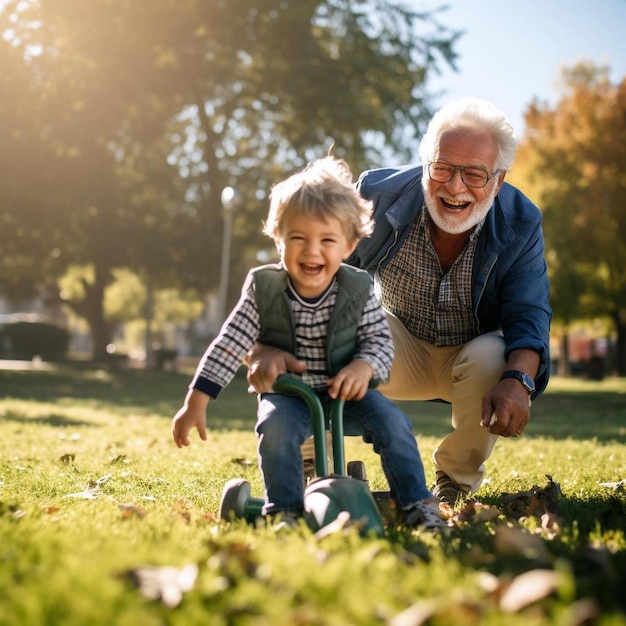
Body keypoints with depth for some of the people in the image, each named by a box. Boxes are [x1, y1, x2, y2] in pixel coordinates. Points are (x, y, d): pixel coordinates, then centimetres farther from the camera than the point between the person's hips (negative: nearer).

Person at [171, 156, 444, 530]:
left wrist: (364, 366, -27)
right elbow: (229, 345, -9)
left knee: (392, 422, -20)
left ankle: (418, 505, -5)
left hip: (345, 391, 1)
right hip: (287, 394, -1)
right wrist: (196, 404, -12)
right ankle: (284, 511, -17)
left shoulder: (359, 291, -7)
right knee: (276, 426, -31)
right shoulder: (263, 289, -9)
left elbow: (380, 341, -3)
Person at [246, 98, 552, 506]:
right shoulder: (380, 195, -22)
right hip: (399, 355, 0)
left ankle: (457, 480, -6)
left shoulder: (521, 223, -19)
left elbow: (529, 314, -23)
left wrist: (518, 379, -46)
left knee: (491, 357, -35)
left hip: (474, 355, 0)